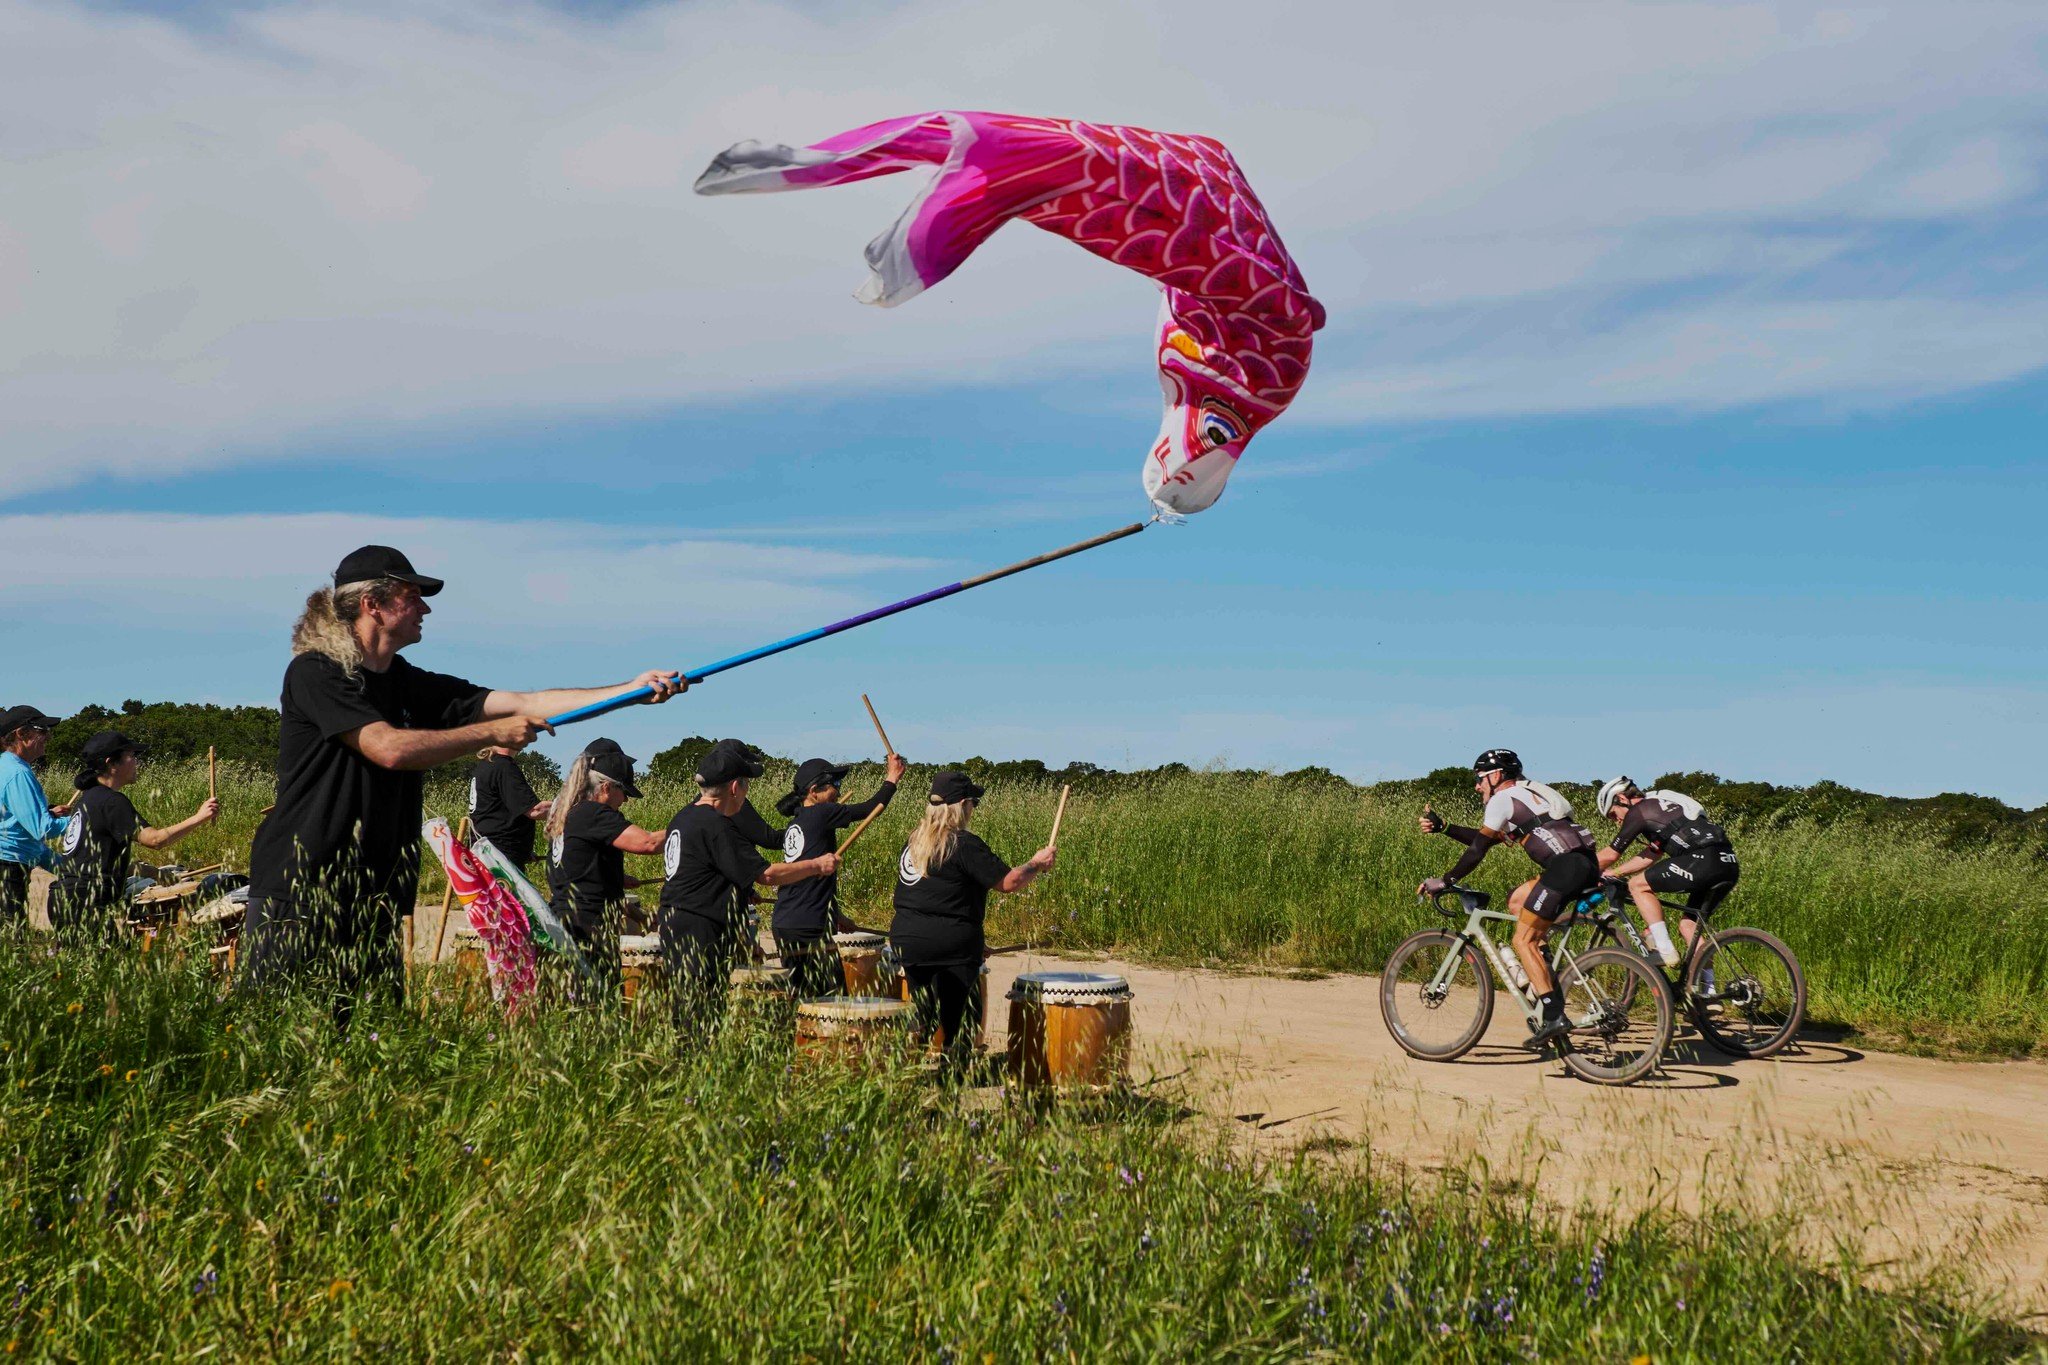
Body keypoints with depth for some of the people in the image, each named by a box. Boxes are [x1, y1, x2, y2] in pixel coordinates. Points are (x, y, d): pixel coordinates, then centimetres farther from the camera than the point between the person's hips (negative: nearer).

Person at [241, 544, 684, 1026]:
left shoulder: (410, 684, 12)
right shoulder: (315, 673, -8)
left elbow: (524, 704, 7)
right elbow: (388, 747, -20)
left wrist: (633, 689, -1)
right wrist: (492, 733, -11)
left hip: (372, 899, 7)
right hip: (296, 892, -7)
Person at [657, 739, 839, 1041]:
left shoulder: (684, 817, 13)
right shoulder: (716, 827, -17)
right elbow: (765, 874, -17)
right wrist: (817, 866, -7)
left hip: (673, 928, 10)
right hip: (700, 936, -10)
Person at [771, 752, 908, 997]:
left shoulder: (795, 824, 17)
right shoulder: (820, 814, -9)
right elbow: (868, 809, -6)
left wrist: (834, 916, 30)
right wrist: (892, 779, 8)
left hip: (784, 924, 9)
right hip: (809, 928, -9)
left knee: (799, 998, 11)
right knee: (832, 994, -6)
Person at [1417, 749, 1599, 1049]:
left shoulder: (1502, 799, 3)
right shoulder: (1525, 795, 31)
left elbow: (1478, 849, 0)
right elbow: (1485, 840, 33)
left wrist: (1445, 881, 7)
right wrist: (1442, 828, 30)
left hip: (1566, 865, -10)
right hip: (1586, 864, 10)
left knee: (1522, 941, -4)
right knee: (1517, 900, 24)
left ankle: (1554, 1017, -11)